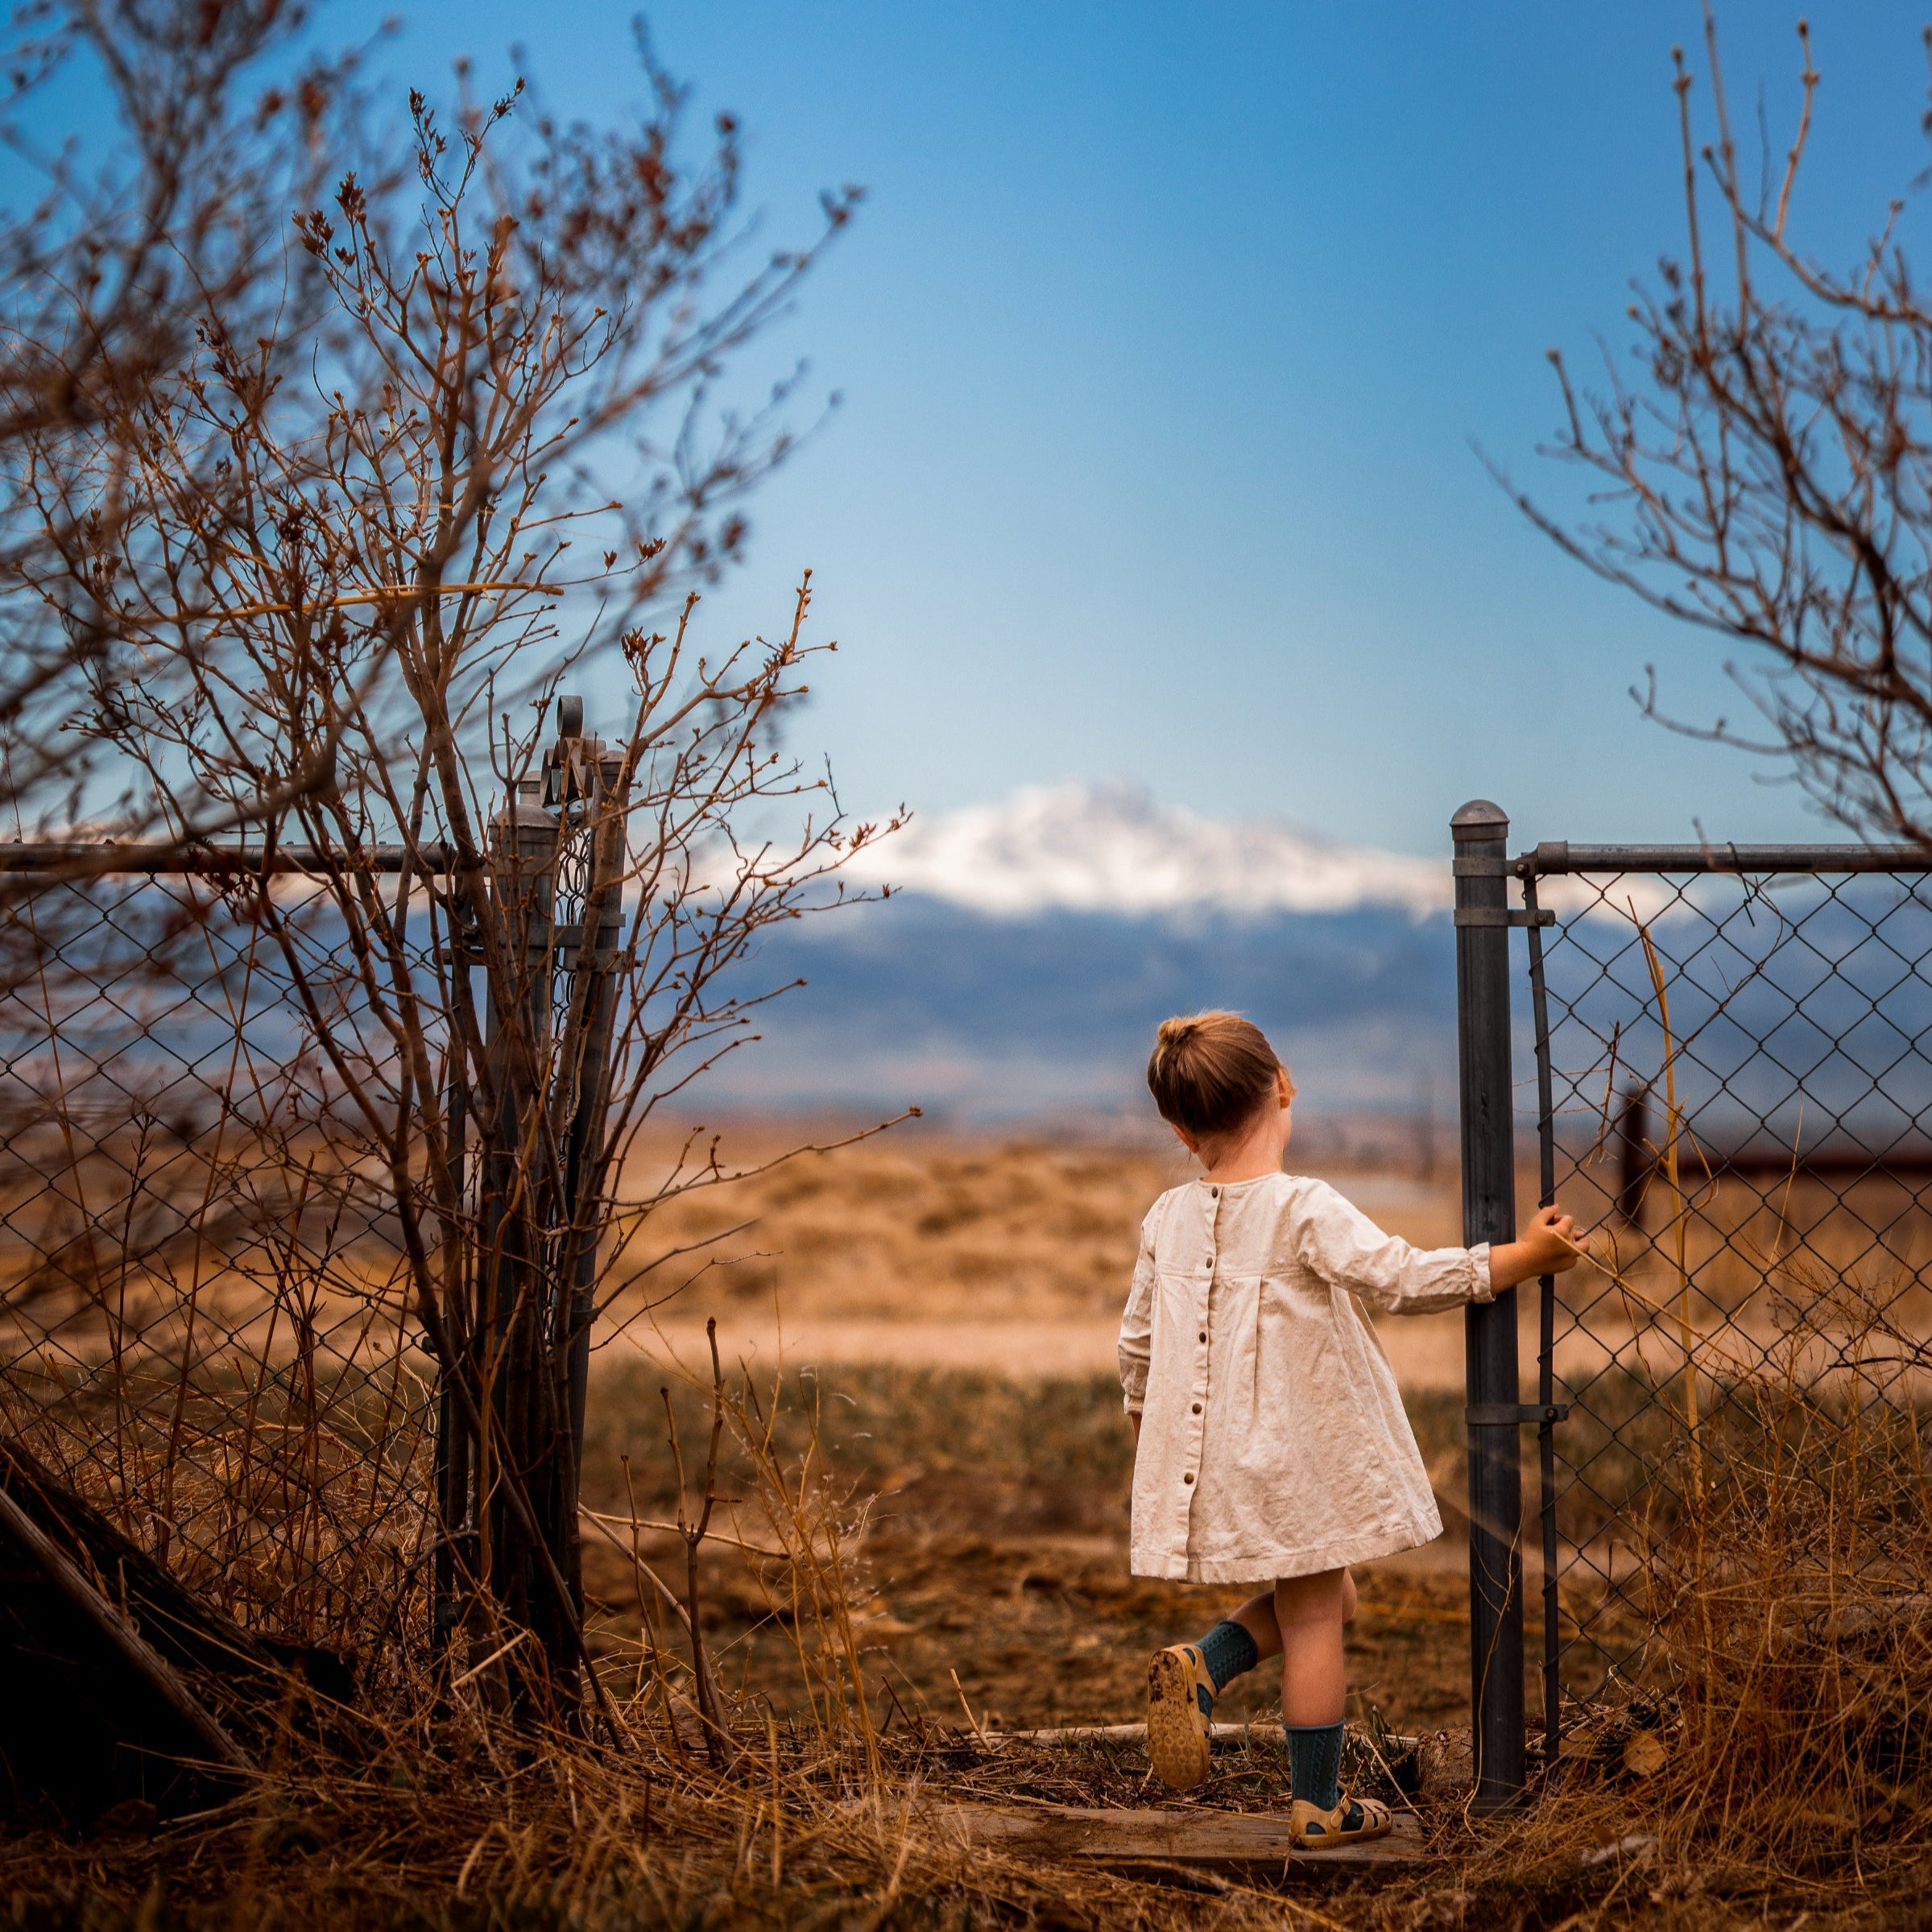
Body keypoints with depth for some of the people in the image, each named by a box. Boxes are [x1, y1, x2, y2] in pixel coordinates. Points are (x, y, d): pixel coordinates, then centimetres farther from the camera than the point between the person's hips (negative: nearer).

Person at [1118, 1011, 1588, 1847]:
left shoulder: (1169, 1219, 2)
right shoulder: (1305, 1210, -16)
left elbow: (1137, 1344, 10)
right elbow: (1405, 1278, -18)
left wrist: (1148, 1428, 26)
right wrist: (1523, 1257, -9)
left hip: (1210, 1455, 6)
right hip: (1295, 1455, -6)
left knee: (1313, 1597, 23)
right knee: (1314, 1617, 7)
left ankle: (1199, 1669, 3)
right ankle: (1318, 1807, 14)